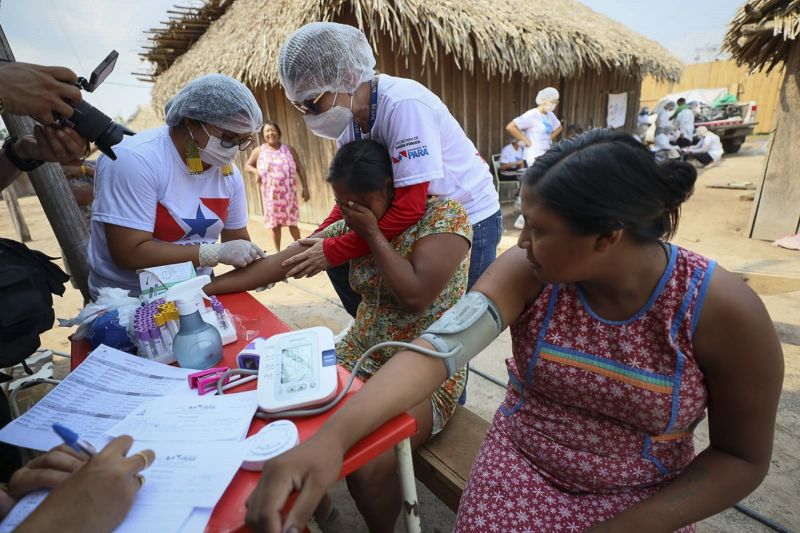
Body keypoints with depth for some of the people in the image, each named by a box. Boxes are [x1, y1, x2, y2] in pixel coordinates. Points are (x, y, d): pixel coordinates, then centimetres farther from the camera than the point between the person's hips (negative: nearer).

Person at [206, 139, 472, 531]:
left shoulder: (444, 215, -12)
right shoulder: (353, 225, 3)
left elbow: (415, 296, -23)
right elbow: (280, 263, 1)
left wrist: (374, 235, -16)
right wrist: (202, 289, -2)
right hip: (361, 356, 6)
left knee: (366, 468, -22)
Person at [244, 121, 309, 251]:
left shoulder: (288, 149, 5)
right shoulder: (259, 151, 5)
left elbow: (300, 168, 6)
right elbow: (247, 166, 15)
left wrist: (305, 188, -1)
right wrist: (256, 171, -8)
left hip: (288, 193, -1)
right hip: (270, 195, 1)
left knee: (292, 222, 3)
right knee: (275, 224, 7)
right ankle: (278, 252, 21)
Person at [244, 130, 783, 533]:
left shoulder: (724, 311, -20)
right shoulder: (527, 271, -19)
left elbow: (743, 457, -8)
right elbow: (440, 344, -31)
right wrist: (331, 436, -44)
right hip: (520, 465, 0)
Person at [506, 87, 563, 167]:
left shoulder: (550, 115, 10)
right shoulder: (531, 115, -13)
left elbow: (558, 128, 30)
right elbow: (510, 127, -21)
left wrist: (550, 139, 12)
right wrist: (526, 141, -17)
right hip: (535, 156, -8)